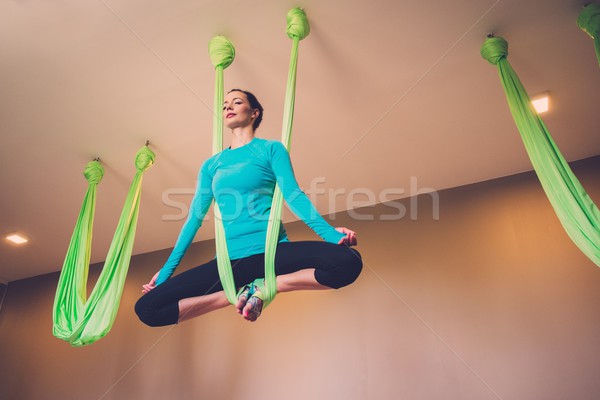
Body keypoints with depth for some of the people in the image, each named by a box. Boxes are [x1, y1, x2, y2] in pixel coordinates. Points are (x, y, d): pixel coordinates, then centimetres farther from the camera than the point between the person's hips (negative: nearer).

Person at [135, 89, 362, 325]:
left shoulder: (271, 149, 9)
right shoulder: (211, 165, 18)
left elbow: (293, 195, -3)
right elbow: (194, 217, 16)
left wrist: (330, 232, -18)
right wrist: (166, 270, 13)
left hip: (273, 251, -3)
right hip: (229, 261, 3)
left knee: (348, 261, -30)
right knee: (147, 307, -11)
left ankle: (262, 287, -13)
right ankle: (238, 293, -3)